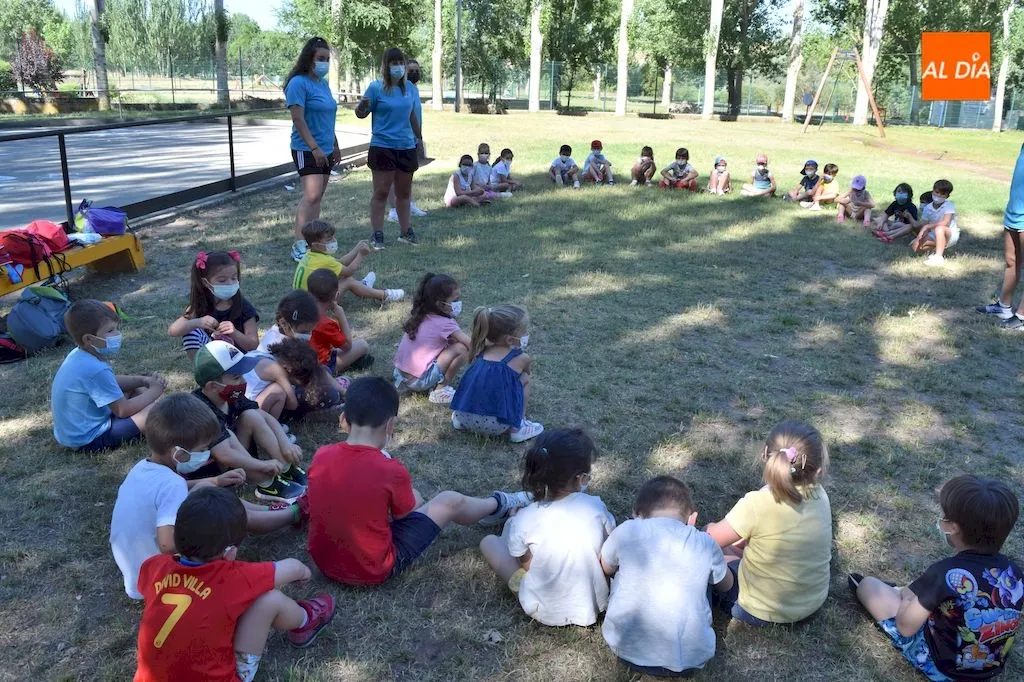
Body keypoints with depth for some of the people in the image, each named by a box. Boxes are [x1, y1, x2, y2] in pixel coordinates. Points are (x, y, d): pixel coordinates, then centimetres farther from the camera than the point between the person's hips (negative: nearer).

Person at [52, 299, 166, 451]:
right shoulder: (96, 370, -28)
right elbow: (122, 410, -22)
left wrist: (143, 381, 2)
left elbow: (111, 381, 16)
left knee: (134, 390, 20)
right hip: (88, 441, -11)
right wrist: (153, 392, -8)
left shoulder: (77, 355, 2)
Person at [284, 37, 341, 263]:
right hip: (307, 150, -8)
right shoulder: (299, 83, -10)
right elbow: (298, 119, -17)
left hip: (325, 151, 8)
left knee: (316, 197, 10)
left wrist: (335, 146, 25)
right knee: (312, 195, -19)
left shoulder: (323, 83, 15)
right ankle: (299, 246, -20)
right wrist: (315, 147, -22)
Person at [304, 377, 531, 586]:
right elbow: (404, 514, -4)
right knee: (449, 501, 11)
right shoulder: (392, 472, -25)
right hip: (374, 570, -5)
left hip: (324, 561, 5)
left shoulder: (321, 457, -12)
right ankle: (499, 505, 42)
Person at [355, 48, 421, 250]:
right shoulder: (376, 88, -6)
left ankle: (405, 232, 23)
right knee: (381, 193, -2)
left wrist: (419, 138, 25)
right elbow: (361, 114, -3)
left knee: (404, 193, 13)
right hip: (383, 147, -4)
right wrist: (362, 106, -25)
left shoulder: (411, 89, 8)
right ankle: (377, 235, 3)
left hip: (407, 148, 5)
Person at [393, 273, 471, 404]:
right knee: (462, 348, -10)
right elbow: (472, 344, -17)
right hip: (419, 381, -8)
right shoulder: (446, 324, -13)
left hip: (400, 374, 8)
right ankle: (440, 391, -1)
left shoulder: (420, 316, 8)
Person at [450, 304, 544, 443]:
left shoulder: (482, 351, 11)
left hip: (463, 416, 6)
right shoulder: (521, 359, -2)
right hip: (493, 425, -6)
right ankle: (517, 429, 11)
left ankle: (459, 420, 27)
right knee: (525, 379, 10)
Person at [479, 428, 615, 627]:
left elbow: (526, 564, -7)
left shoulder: (524, 521, -24)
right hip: (594, 606, 3)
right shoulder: (596, 506, -19)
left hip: (545, 612, -2)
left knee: (489, 542, 13)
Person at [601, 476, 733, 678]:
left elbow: (604, 570, 16)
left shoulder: (626, 531, -5)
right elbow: (726, 585, 20)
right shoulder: (706, 544, -1)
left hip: (627, 652, -1)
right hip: (688, 660, 2)